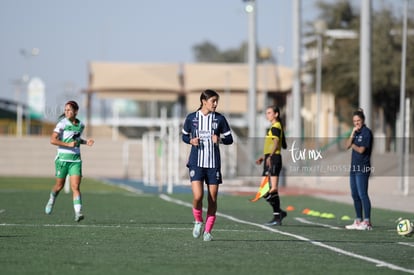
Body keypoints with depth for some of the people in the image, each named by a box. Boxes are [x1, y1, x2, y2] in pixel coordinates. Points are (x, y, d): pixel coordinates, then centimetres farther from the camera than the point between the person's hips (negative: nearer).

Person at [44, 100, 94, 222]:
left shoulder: (81, 125, 7)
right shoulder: (63, 123, -9)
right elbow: (53, 140, -16)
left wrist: (85, 142, 6)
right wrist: (69, 144, -22)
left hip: (76, 159, 2)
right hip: (63, 158, -2)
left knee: (76, 187, -11)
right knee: (60, 185, 12)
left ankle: (78, 213, -20)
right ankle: (51, 200, 44)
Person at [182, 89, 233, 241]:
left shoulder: (219, 119, 2)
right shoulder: (191, 118, 0)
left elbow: (229, 139, 6)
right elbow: (184, 136, 14)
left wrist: (220, 139, -14)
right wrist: (191, 140, -8)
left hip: (213, 163, 2)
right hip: (196, 162, -2)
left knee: (213, 198, 2)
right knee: (198, 196, -16)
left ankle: (208, 230, 16)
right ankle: (198, 221, 12)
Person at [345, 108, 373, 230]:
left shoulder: (366, 132, -9)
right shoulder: (356, 132, 15)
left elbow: (361, 150, -14)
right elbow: (347, 145, 5)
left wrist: (352, 144, 3)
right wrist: (352, 134, -7)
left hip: (363, 168, -9)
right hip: (354, 166, 9)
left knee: (362, 194, -11)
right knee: (355, 195, 10)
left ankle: (367, 222, -10)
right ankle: (358, 221, 17)